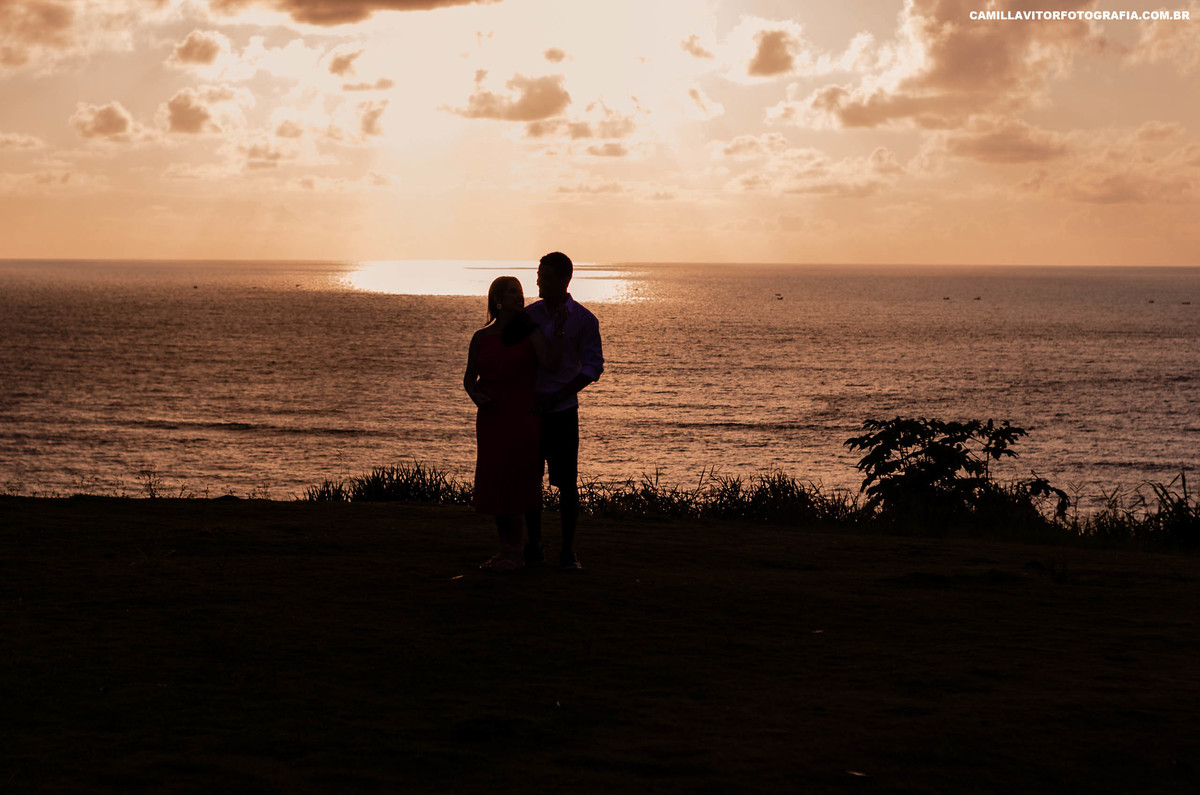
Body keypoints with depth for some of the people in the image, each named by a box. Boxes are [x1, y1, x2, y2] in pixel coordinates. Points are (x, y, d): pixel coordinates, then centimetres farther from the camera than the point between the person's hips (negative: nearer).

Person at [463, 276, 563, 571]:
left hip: (523, 417, -4)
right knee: (494, 484, 6)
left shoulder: (531, 332, -1)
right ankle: (505, 549, 16)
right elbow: (469, 377, 12)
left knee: (512, 481, -8)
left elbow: (550, 362, -16)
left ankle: (515, 551, -1)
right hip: (491, 417, 4)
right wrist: (474, 394, -8)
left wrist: (559, 330, -21)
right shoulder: (481, 338, 7)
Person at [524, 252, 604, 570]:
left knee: (566, 482, -3)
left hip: (563, 409, -3)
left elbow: (593, 365, -4)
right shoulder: (529, 314, 8)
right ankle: (534, 546, 12)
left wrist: (557, 396, -12)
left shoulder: (583, 320, -1)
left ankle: (568, 550, 4)